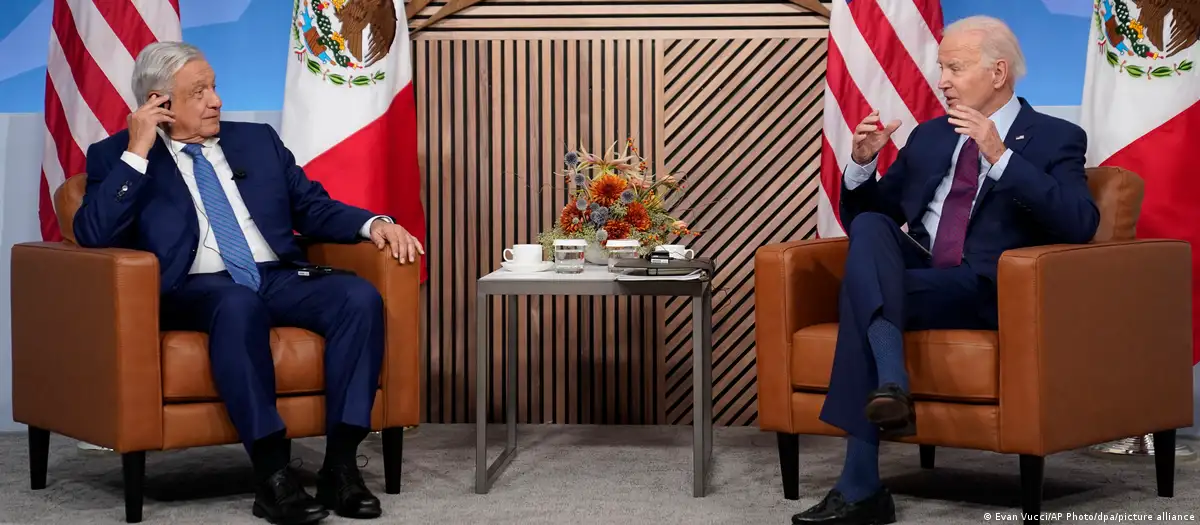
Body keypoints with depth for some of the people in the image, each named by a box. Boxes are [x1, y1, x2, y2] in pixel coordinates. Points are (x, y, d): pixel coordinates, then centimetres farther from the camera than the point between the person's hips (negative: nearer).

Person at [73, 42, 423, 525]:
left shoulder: (258, 141, 21)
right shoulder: (117, 156, 8)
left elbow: (314, 207, 20)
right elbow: (93, 235, -6)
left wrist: (374, 223, 0)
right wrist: (137, 152, -9)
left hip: (279, 280, 5)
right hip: (195, 291, -4)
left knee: (360, 297, -25)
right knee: (239, 303, -39)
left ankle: (341, 465, -25)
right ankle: (272, 475, -37)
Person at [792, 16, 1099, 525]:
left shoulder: (1055, 139, 5)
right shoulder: (928, 136, 21)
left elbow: (1080, 224, -14)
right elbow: (860, 215, 24)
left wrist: (1000, 156, -20)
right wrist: (863, 162, 2)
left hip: (984, 292, -5)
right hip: (912, 274, 5)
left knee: (859, 290, -29)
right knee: (870, 226, -27)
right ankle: (890, 383, -42)